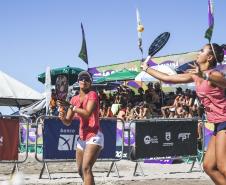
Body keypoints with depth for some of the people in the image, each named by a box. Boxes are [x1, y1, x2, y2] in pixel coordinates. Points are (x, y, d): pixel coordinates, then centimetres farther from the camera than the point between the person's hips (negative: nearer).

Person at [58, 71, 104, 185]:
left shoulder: (92, 95, -6)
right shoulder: (75, 99, 13)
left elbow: (87, 113, -23)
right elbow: (68, 122, 11)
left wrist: (72, 107, -19)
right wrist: (63, 117, -11)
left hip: (94, 136, -8)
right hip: (82, 138, 8)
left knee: (86, 168, -22)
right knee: (80, 170, 17)